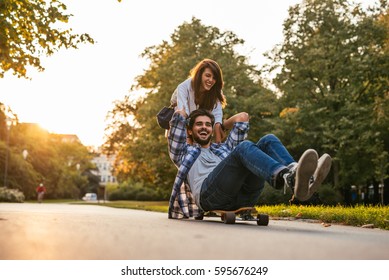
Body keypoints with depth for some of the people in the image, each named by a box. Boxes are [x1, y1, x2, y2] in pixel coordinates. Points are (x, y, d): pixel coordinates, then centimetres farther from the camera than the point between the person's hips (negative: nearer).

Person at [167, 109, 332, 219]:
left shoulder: (223, 149, 43)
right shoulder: (184, 152, 32)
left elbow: (242, 118, 42)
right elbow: (180, 115, 25)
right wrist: (180, 115, 46)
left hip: (242, 197, 5)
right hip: (210, 194, -4)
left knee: (268, 140, -13)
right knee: (244, 147, -29)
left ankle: (300, 177, -45)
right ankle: (289, 178, -61)